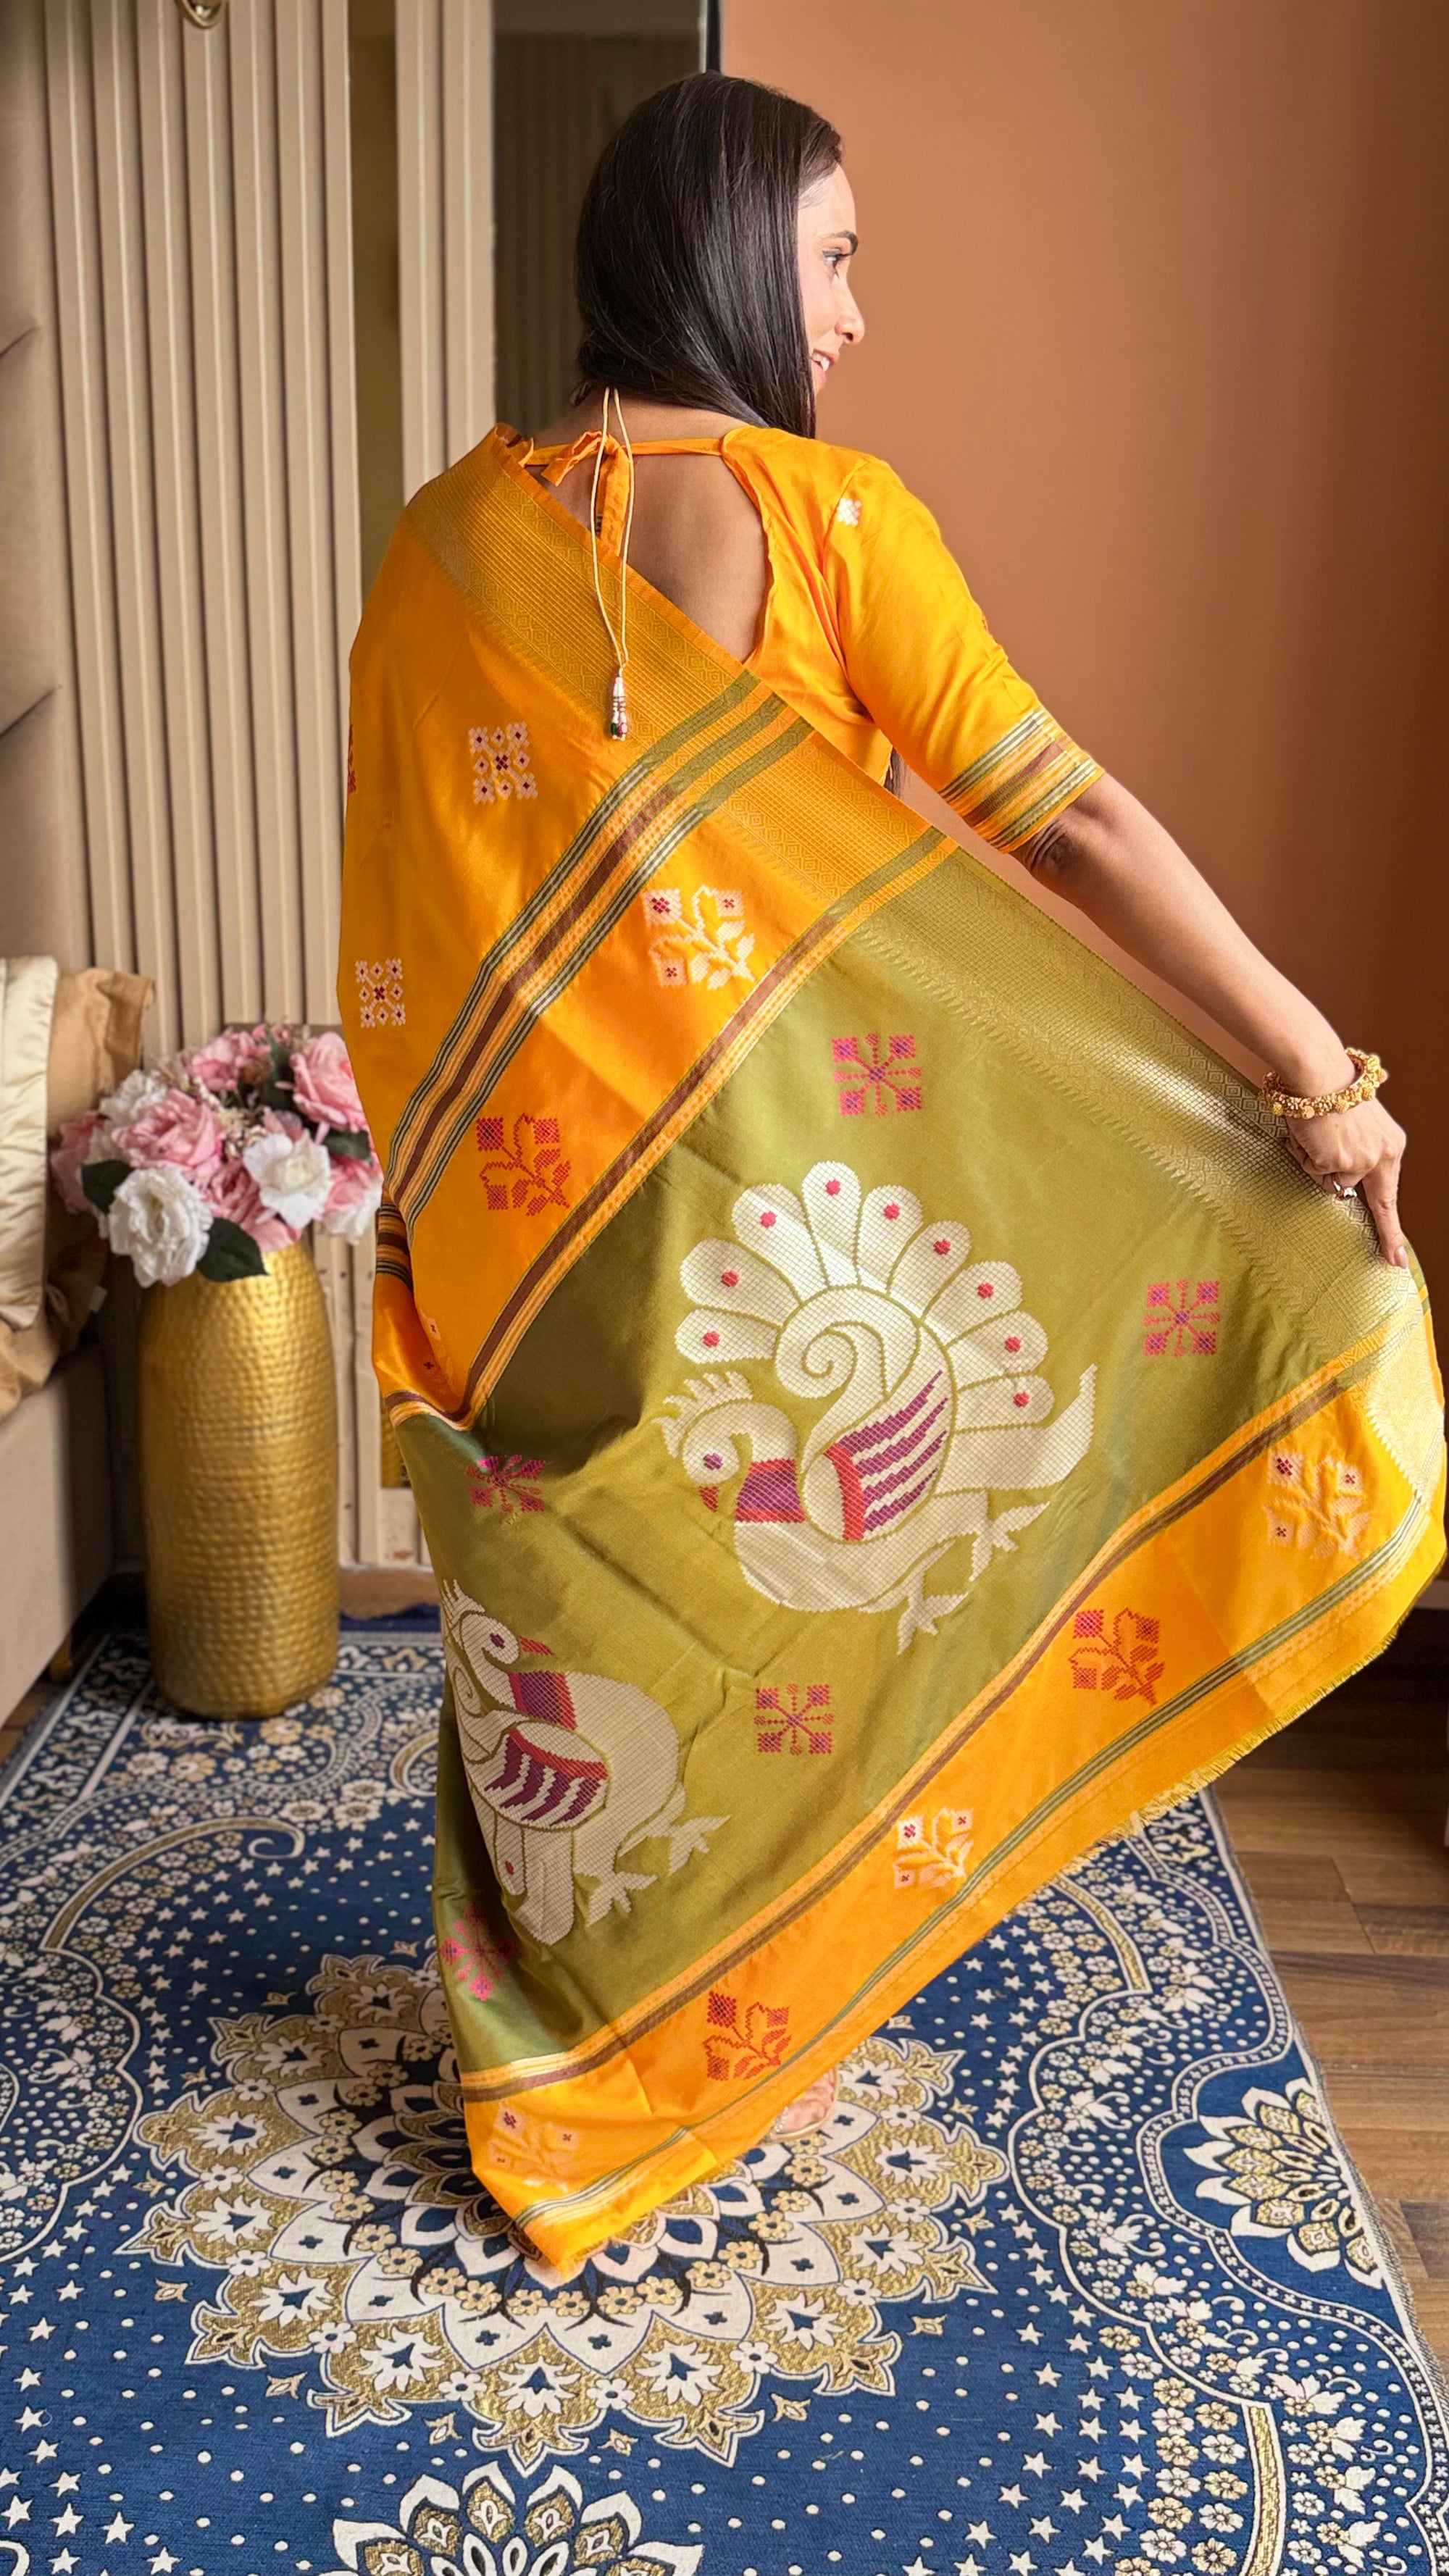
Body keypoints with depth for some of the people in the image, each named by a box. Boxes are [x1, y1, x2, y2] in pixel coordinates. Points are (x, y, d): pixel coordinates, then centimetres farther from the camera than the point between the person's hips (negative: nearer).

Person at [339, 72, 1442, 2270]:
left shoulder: (447, 538, 3)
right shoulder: (820, 514, -10)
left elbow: (390, 915, 9)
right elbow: (1067, 816, -18)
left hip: (514, 1200, 4)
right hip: (755, 1186, -3)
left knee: (568, 1621, 18)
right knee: (775, 1591, 17)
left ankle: (549, 2056, 37)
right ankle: (748, 2043, 36)